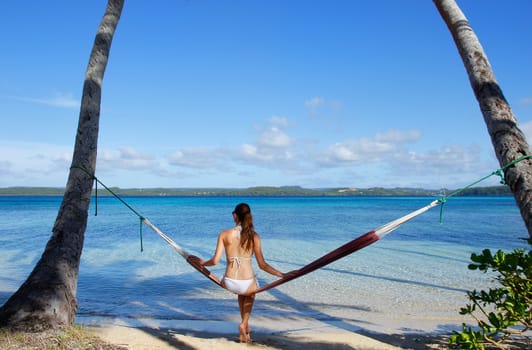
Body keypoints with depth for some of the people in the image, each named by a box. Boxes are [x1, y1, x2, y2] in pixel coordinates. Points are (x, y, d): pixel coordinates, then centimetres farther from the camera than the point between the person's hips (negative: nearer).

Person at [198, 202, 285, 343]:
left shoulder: (224, 234, -3)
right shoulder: (254, 236, -4)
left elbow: (215, 261, -3)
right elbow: (262, 265, -4)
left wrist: (203, 263, 18)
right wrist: (281, 275, 6)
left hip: (229, 283, 1)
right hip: (247, 283, -1)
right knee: (250, 293, 37)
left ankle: (246, 324, 39)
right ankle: (244, 324, 19)